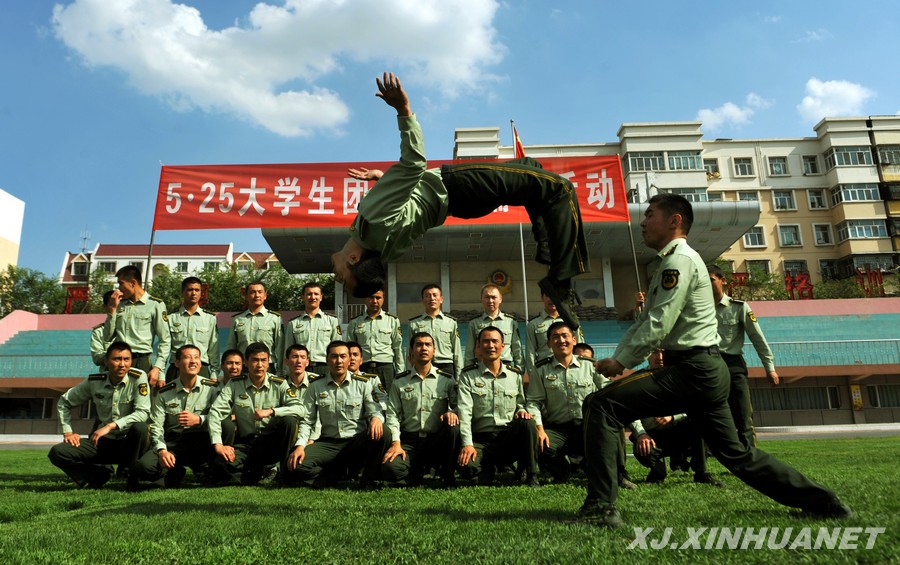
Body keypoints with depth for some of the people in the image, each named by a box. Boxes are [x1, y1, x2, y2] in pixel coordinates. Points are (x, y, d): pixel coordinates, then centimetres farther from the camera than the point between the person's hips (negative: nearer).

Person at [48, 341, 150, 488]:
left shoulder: (138, 378, -12)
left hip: (128, 442, -3)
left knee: (139, 427, -36)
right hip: (101, 442, 3)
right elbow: (64, 402, 14)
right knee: (57, 452, -17)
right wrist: (67, 432, 4)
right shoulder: (94, 382, 0)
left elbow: (143, 413, -20)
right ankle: (100, 474, 4)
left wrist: (111, 426, -27)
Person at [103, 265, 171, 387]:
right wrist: (112, 310, 5)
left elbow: (165, 341, -3)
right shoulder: (120, 304, 14)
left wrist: (157, 368, -11)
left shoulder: (155, 305, -2)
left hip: (141, 362, -4)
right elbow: (108, 337, 14)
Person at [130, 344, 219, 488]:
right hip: (171, 444, 1)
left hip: (200, 445, -1)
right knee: (143, 466, -28)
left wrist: (199, 420, -24)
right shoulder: (164, 393, 4)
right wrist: (162, 450, -17)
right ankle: (175, 473, 4)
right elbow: (155, 426, 0)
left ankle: (201, 467, -8)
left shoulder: (212, 388, -1)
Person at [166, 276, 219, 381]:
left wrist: (214, 375, 3)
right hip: (176, 369, 0)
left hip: (202, 369, 0)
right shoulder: (171, 318, 6)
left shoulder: (210, 318, 8)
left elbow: (214, 350, 8)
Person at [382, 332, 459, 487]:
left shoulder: (447, 380, 6)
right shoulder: (399, 382, 7)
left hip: (438, 440, 0)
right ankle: (417, 472, 8)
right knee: (389, 468, -30)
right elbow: (392, 414, 2)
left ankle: (448, 478, -9)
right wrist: (396, 443, -11)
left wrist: (452, 413, -21)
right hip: (410, 441, 0)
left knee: (453, 427, -33)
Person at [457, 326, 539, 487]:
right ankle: (487, 469, 3)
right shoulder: (468, 375, 2)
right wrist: (467, 444, -20)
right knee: (467, 467, -33)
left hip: (510, 437, 2)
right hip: (481, 439, -2)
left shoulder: (515, 374, 10)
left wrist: (521, 410, -6)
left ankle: (532, 476, -15)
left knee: (527, 423, -31)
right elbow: (464, 411, -8)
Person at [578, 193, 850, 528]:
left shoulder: (679, 259, -10)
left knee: (600, 406, -18)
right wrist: (614, 359, 4)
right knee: (735, 454, 20)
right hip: (704, 372, 10)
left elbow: (658, 325, -19)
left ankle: (601, 508, -19)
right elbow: (642, 323, 17)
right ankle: (822, 503, 32)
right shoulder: (665, 264, 21)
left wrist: (622, 363, -10)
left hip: (691, 371, -10)